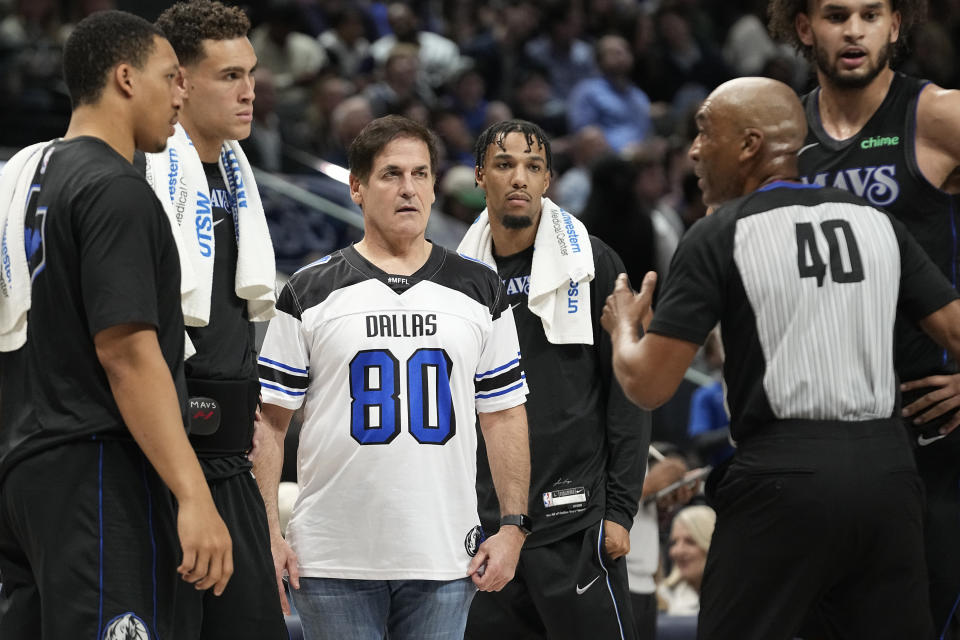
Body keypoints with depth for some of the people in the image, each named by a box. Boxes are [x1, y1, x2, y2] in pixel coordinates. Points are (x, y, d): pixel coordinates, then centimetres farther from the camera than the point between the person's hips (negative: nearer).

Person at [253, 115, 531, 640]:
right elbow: (270, 420, 2)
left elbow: (504, 415, 12)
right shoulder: (309, 294, 3)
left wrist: (513, 527, 4)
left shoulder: (479, 291, 11)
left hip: (444, 558, 2)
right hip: (334, 560, -2)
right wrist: (267, 535, -6)